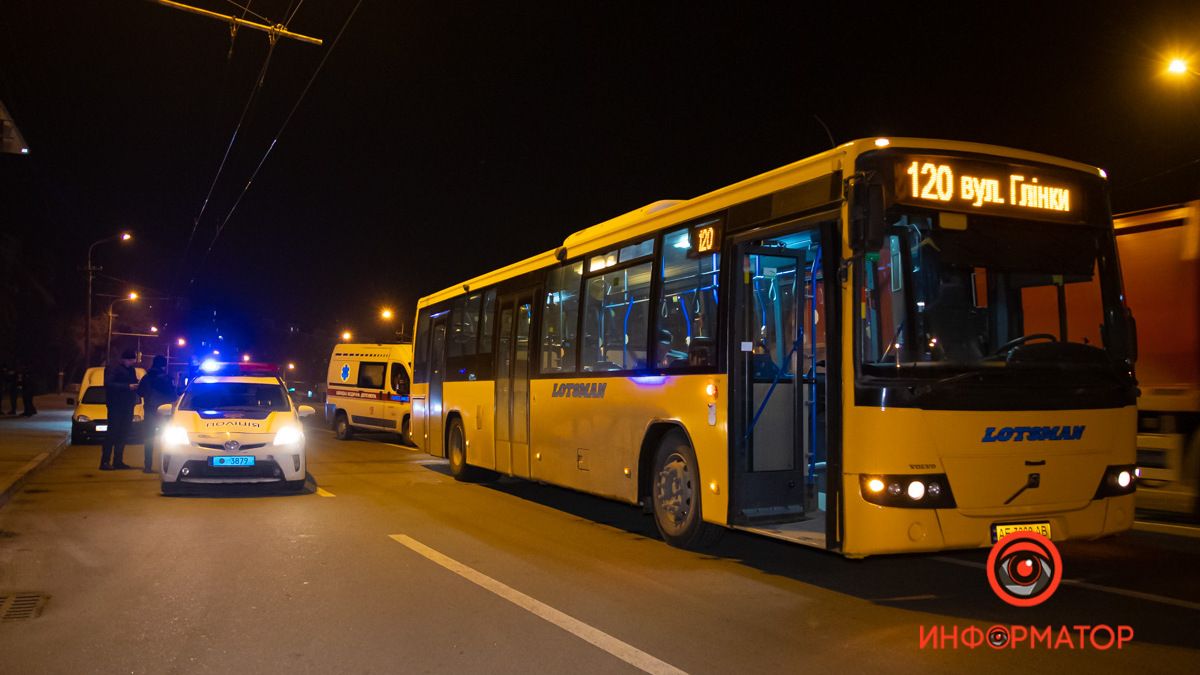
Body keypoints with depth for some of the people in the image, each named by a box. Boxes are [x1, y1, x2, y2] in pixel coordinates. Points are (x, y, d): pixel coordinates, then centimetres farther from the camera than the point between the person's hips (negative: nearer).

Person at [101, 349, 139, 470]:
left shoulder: (131, 369, 16)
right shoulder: (113, 368, -8)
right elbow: (108, 384, -19)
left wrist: (137, 385, -2)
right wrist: (128, 386, -23)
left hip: (127, 406, 8)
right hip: (116, 406, -8)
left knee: (123, 435, 10)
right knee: (112, 433, -8)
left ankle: (118, 461, 16)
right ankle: (104, 462, -5)